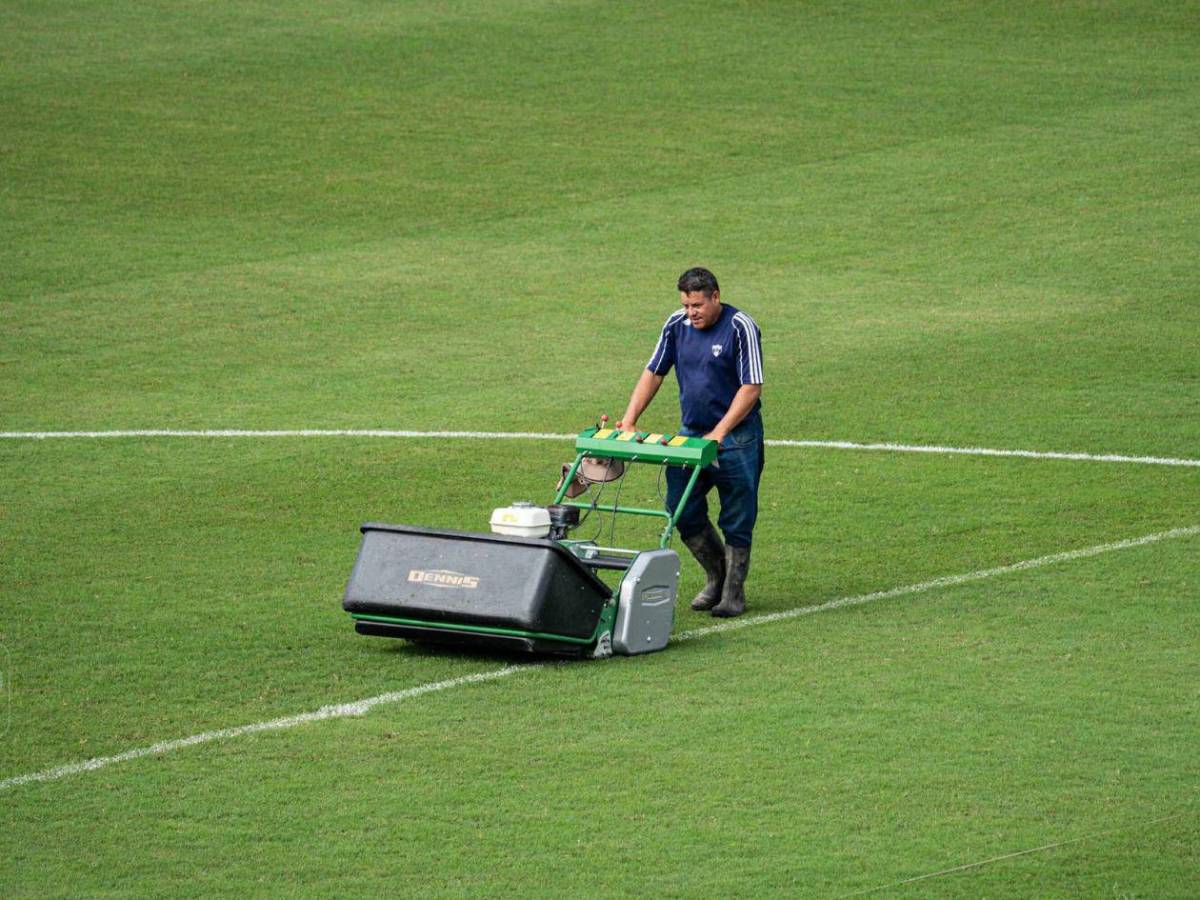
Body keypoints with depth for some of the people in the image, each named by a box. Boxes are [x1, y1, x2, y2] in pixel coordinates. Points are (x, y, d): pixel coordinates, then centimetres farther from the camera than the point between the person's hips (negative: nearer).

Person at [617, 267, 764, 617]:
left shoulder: (740, 327, -13)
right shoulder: (677, 325, 2)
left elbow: (751, 387, -15)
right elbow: (653, 374, 9)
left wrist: (719, 433, -20)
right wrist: (629, 421, -1)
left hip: (736, 437, -5)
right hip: (690, 432, 5)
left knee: (736, 520, 0)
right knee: (683, 511, 4)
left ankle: (733, 592, 13)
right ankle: (715, 578, 23)